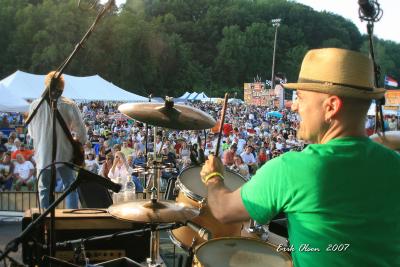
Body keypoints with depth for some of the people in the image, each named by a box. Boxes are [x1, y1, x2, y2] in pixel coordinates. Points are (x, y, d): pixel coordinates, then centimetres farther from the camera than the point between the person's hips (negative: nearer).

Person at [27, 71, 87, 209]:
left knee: (45, 189, 11)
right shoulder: (69, 105, -10)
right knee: (70, 187, 11)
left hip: (42, 155, 1)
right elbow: (81, 131, -8)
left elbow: (31, 132, 7)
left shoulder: (35, 105, -4)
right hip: (64, 154, -1)